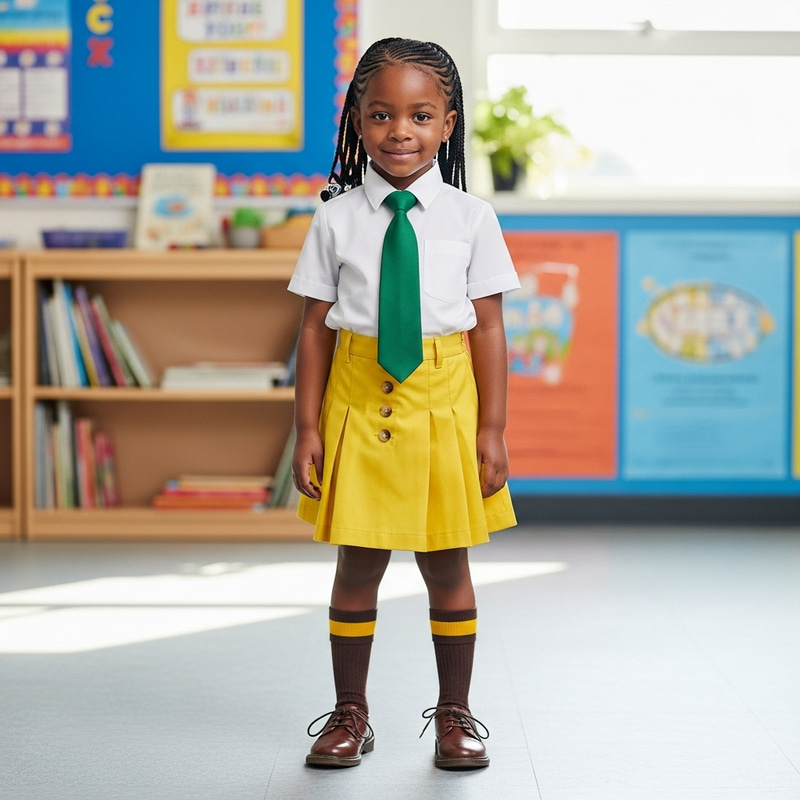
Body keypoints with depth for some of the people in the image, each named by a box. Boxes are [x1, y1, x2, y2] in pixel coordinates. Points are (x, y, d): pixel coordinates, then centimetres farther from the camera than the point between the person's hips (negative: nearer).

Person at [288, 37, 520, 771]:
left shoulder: (469, 217, -1)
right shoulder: (337, 219, 0)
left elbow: (489, 327, 0)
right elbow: (316, 326, 1)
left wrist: (492, 429, -3)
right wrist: (307, 428, -3)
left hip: (444, 406, 0)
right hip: (360, 405, 0)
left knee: (448, 568, 8)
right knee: (357, 565, 8)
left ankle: (454, 714, 24)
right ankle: (350, 714, 22)